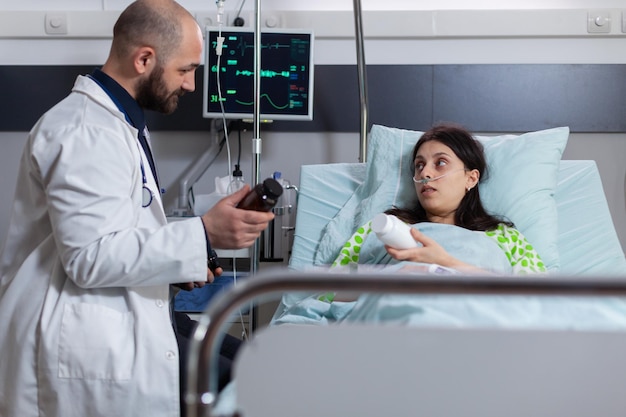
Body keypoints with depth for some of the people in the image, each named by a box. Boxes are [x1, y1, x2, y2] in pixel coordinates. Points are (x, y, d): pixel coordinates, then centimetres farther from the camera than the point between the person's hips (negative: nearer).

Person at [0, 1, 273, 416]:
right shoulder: (88, 132, -18)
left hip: (109, 339, 10)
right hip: (83, 352, -10)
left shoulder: (114, 121, 15)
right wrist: (202, 235, -25)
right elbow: (90, 257, -25)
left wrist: (177, 266, 11)